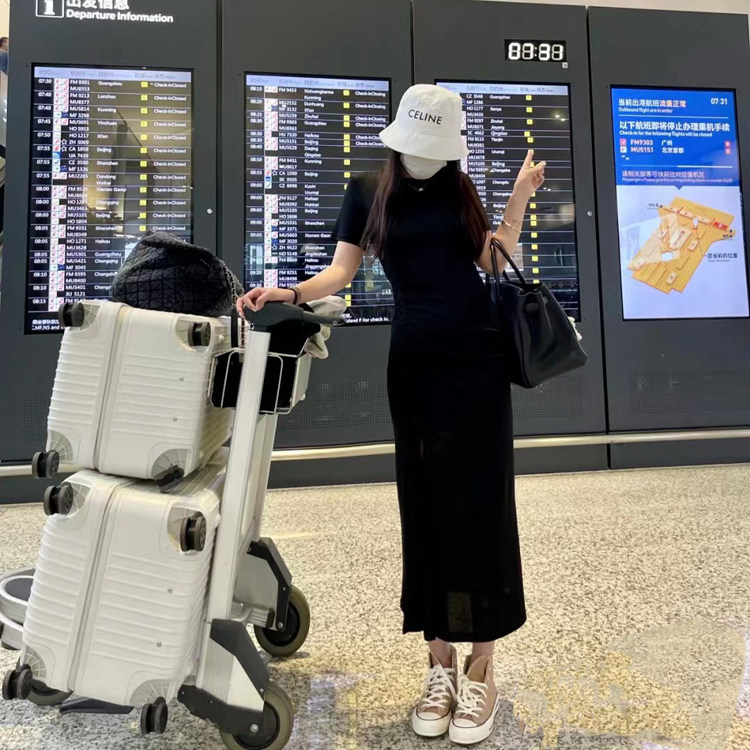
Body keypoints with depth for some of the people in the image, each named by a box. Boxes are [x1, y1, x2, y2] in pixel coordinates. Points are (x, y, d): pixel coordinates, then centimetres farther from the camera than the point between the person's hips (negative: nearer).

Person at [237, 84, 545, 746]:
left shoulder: (460, 190, 11)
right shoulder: (367, 192, 8)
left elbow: (496, 262, 9)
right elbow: (341, 273, 4)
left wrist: (520, 196, 3)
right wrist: (291, 293, -12)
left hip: (478, 353, 1)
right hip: (416, 358, -1)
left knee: (482, 499, -2)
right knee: (425, 503, 2)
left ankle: (480, 668, 11)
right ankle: (440, 663, 17)